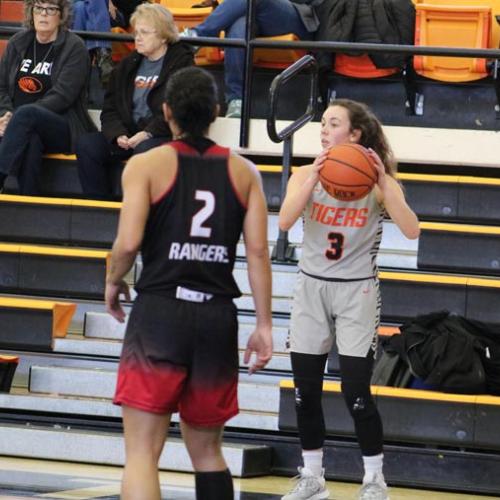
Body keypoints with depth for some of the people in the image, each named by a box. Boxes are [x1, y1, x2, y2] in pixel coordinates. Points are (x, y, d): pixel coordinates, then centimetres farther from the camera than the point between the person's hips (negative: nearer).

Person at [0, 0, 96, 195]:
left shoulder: (74, 48, -1)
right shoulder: (17, 43, 15)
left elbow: (61, 96, -11)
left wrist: (17, 117, -19)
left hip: (63, 131, -3)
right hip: (28, 128, 3)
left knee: (26, 113, -36)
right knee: (31, 139, -36)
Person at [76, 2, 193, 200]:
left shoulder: (182, 63, 0)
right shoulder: (128, 65, 18)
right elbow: (110, 109, 14)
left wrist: (148, 133, -20)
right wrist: (118, 135, -7)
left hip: (162, 135, -6)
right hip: (128, 134, 6)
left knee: (145, 149, -39)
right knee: (86, 145, -18)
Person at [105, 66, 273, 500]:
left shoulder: (147, 164, -1)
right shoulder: (242, 171, 9)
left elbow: (128, 242, -11)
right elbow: (258, 252, 3)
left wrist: (113, 283, 9)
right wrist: (263, 326, 6)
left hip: (160, 312, -4)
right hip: (218, 318, 4)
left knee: (142, 452, -7)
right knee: (207, 451, 19)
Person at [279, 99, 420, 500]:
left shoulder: (378, 182, -6)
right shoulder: (307, 175, -1)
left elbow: (411, 230, -20)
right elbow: (285, 221, -18)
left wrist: (384, 182, -25)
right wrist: (314, 178, -26)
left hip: (356, 290, -3)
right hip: (312, 287, 3)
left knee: (356, 392, -7)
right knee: (305, 390, 6)